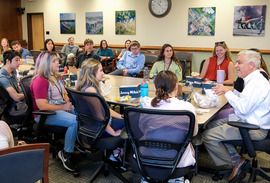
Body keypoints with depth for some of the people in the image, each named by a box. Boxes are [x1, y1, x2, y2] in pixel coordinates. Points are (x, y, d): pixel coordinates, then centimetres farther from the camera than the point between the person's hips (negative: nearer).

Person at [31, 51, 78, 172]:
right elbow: (42, 106, -21)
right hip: (45, 115, -8)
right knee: (75, 121, -31)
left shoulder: (58, 77, 13)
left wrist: (68, 102, 1)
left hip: (62, 108, 8)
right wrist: (63, 107, -18)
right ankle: (65, 154, -15)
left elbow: (64, 93, 24)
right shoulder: (39, 81, -15)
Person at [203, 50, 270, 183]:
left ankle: (236, 163, 7)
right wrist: (229, 91, 8)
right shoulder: (253, 80, 11)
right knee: (211, 125, 14)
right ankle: (236, 158, 10)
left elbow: (242, 108, -28)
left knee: (208, 135, -14)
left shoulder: (257, 84, -22)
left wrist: (227, 92, -16)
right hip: (245, 120, 11)